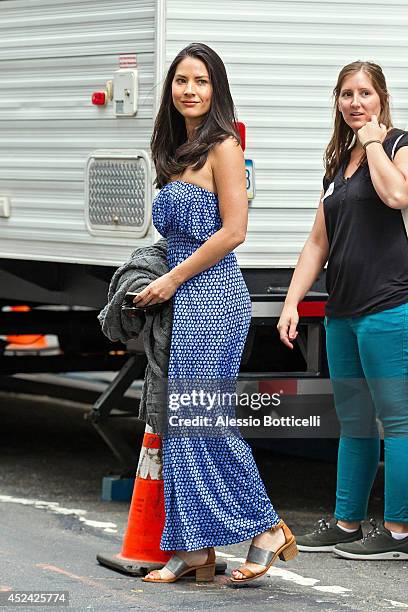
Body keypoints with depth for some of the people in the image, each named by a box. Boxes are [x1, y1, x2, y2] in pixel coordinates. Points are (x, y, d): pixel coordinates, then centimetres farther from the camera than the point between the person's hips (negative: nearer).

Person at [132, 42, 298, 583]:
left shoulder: (223, 147, -8)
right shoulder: (180, 152, 17)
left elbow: (233, 231, -14)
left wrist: (173, 279, -11)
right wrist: (165, 284, 15)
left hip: (213, 296, -9)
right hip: (184, 301, 9)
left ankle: (267, 530, -1)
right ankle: (193, 550, 7)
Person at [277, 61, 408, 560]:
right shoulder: (339, 163, 19)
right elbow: (317, 243, 20)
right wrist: (291, 303, 12)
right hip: (343, 312, 8)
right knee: (353, 422, 14)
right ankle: (346, 523, 21)